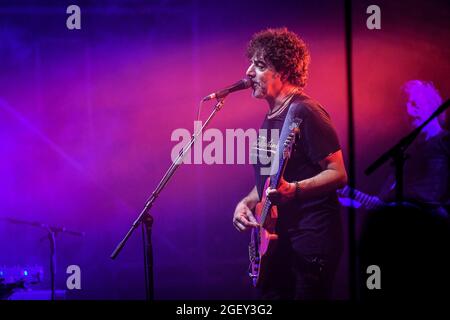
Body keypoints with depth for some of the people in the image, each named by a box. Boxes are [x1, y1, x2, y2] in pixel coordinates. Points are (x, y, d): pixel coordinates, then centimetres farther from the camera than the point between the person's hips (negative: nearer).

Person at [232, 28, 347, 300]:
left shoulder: (304, 113, -15)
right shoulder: (271, 117, 13)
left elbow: (338, 175, -17)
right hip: (276, 241, 9)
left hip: (311, 243, -9)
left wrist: (293, 190, -32)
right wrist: (247, 203, 7)